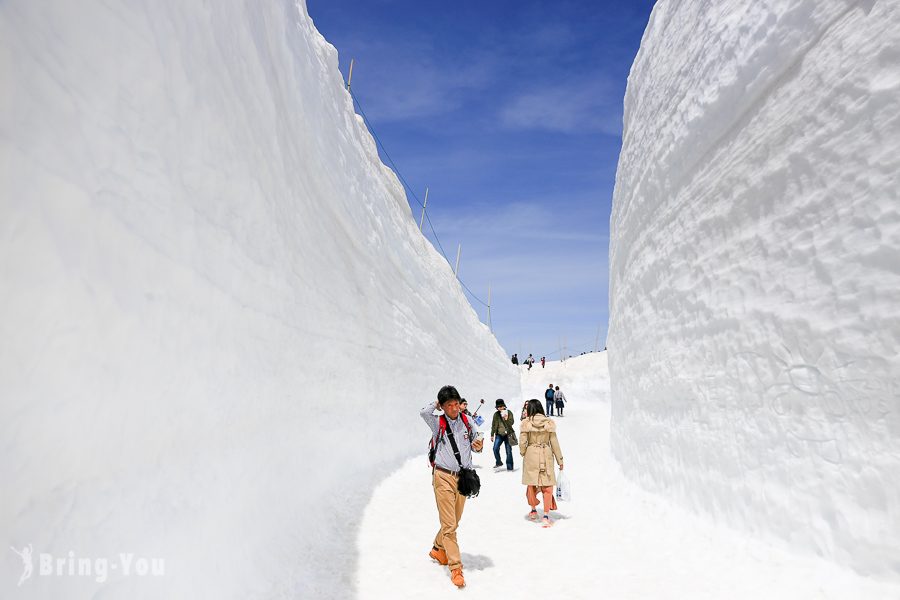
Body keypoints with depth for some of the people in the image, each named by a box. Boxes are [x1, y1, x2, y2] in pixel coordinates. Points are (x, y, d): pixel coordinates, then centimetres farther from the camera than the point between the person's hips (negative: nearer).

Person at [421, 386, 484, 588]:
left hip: (463, 478, 5)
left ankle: (438, 550, 41)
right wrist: (437, 404, -10)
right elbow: (423, 412, -27)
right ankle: (456, 567, 5)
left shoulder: (466, 421, 5)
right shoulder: (438, 422, -5)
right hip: (444, 478, -4)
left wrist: (478, 446, -5)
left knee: (454, 522, 18)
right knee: (449, 525, -5)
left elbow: (473, 444, 17)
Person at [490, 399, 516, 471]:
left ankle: (509, 467, 11)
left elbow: (511, 422, -9)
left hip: (508, 434, -2)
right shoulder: (496, 414, 5)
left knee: (508, 451, 2)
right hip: (499, 434, 2)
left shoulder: (509, 412, -2)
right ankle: (498, 463, 7)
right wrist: (492, 435, 11)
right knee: (495, 448, -14)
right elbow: (493, 425, 11)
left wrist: (506, 419, -26)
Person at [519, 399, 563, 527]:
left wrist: (523, 453, 15)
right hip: (546, 455, 0)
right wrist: (560, 460, 9)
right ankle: (546, 516, 3)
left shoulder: (526, 423, -7)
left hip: (531, 455, 0)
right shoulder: (549, 422, -4)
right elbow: (554, 442, 0)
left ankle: (533, 510, 33)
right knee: (547, 486, 7)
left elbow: (522, 442, -6)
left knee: (531, 484, 18)